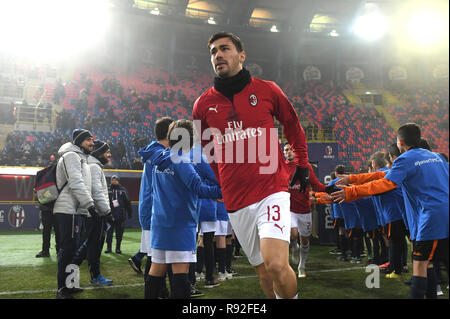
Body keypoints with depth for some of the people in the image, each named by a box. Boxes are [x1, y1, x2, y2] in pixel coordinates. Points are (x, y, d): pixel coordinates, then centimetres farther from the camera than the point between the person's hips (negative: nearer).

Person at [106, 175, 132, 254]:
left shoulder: (123, 190, 8)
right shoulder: (107, 189, 8)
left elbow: (127, 202, 10)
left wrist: (129, 212, 8)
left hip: (120, 215, 0)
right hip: (110, 214, 0)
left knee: (119, 233, 4)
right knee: (109, 232, 3)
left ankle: (118, 248, 14)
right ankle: (108, 247, 15)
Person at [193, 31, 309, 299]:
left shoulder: (267, 90, 0)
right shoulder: (203, 104, 5)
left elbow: (293, 126, 15)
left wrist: (303, 165, 18)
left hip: (272, 190, -3)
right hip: (235, 201, 3)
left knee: (276, 265, -19)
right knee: (263, 271, 12)